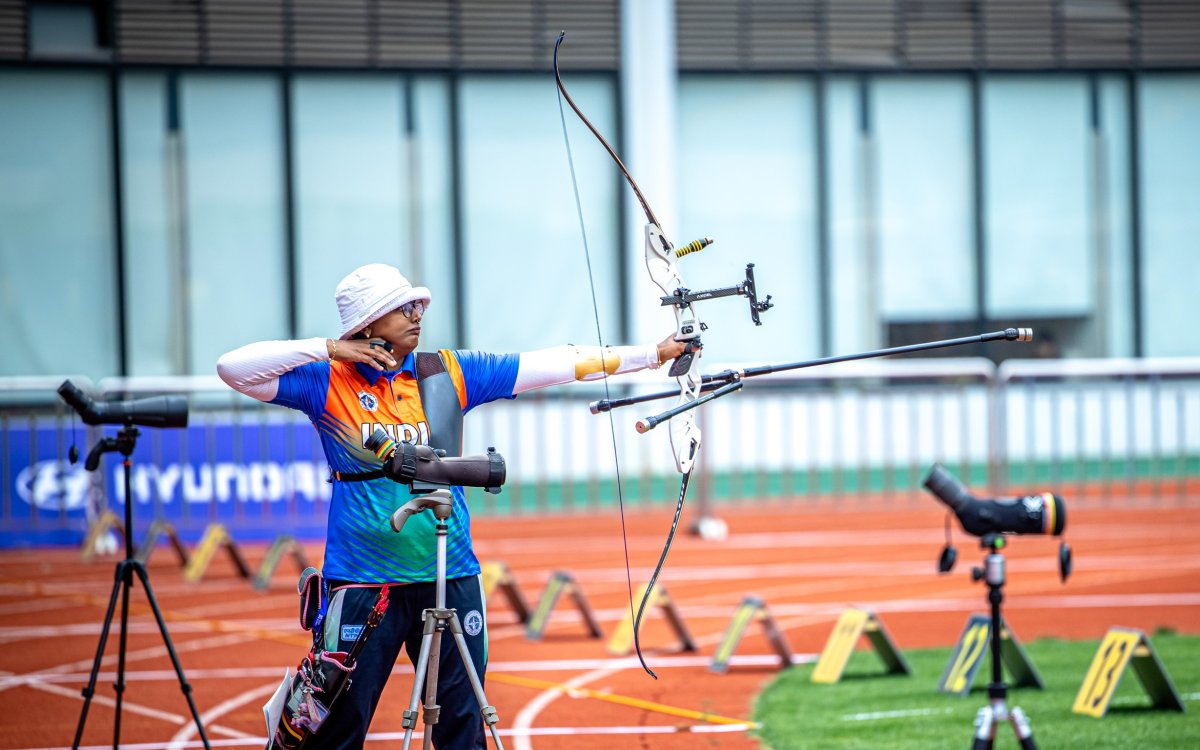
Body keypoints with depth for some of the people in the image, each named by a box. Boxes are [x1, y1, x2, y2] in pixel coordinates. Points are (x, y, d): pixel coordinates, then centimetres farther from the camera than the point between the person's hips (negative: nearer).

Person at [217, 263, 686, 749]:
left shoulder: (451, 373, 7)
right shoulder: (329, 382, -1)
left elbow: (554, 365, 5)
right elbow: (234, 369, -9)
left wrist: (653, 354, 2)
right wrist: (326, 350, -13)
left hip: (450, 580, 3)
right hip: (362, 584, -3)